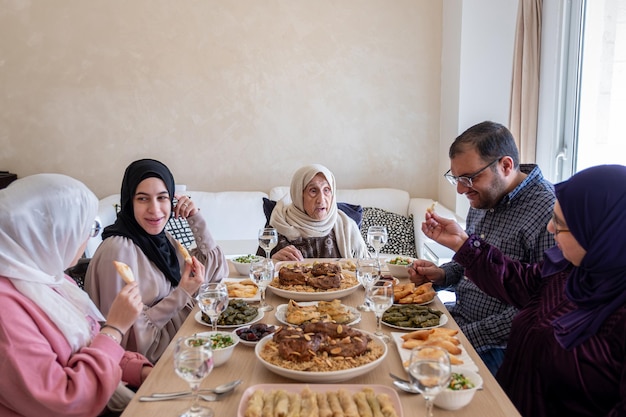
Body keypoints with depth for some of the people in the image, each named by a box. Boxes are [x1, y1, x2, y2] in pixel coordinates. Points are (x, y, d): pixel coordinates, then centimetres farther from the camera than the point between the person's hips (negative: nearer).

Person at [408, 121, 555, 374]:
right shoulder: (483, 199, 7)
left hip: (494, 347, -8)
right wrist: (442, 275, 2)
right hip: (455, 319, 9)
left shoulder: (549, 213, -22)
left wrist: (468, 335, -22)